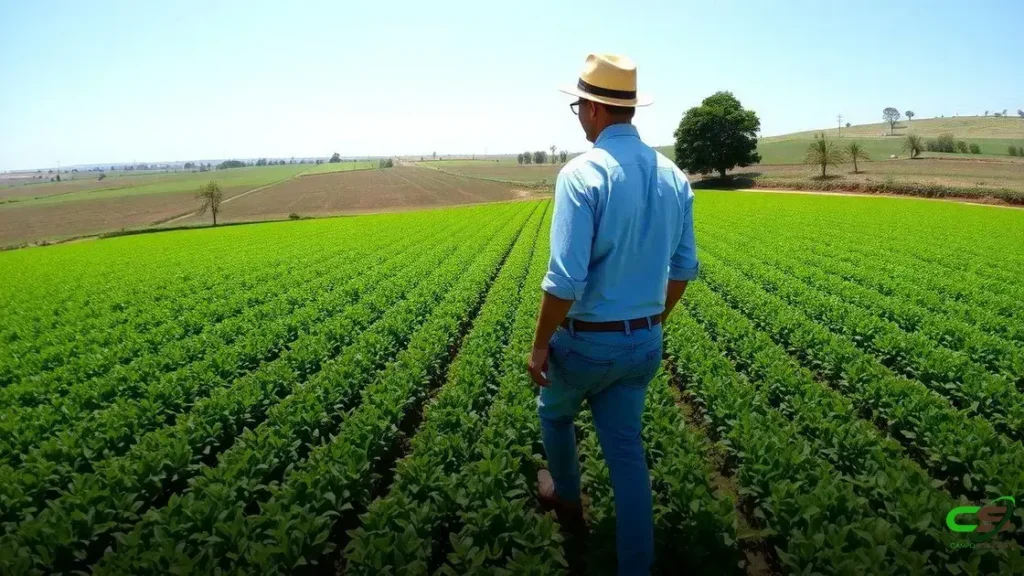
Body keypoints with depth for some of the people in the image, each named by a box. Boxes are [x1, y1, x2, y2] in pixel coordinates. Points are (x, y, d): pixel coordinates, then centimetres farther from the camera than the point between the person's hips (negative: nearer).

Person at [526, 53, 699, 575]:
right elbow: (684, 267, 9)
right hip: (644, 342, 5)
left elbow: (566, 278, -25)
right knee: (625, 450, 15)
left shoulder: (582, 173, -21)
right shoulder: (673, 176, 2)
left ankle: (566, 497, 50)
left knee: (555, 413, 26)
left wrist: (540, 344, -12)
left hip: (587, 340, -5)